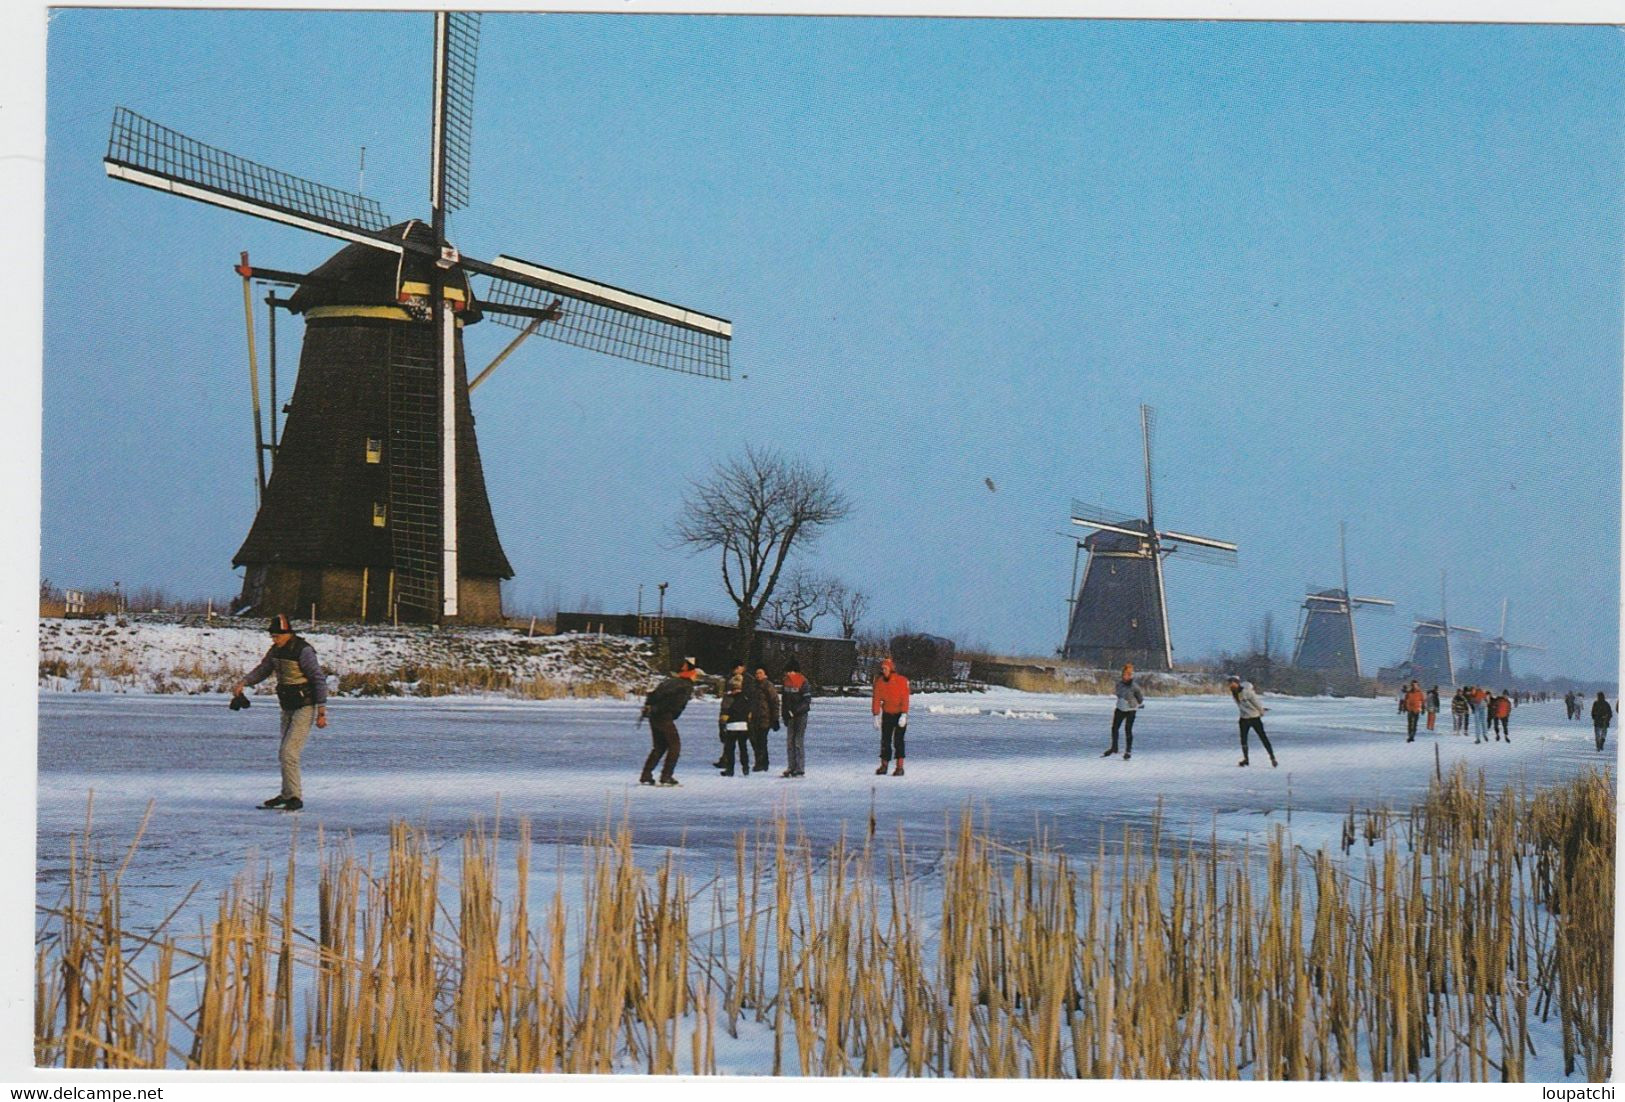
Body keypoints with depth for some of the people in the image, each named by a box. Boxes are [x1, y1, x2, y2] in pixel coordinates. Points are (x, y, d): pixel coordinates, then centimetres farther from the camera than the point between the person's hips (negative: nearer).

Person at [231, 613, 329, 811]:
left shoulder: (303, 651, -19)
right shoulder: (276, 650, 5)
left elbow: (319, 680, -18)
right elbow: (262, 670, 14)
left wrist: (322, 711, -18)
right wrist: (243, 682, -6)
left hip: (305, 708, -8)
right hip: (287, 708, 8)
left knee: (288, 752, -17)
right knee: (285, 753, 15)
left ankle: (295, 798, -14)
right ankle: (287, 795, 28)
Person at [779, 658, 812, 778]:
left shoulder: (803, 683, -11)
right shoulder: (786, 682, 10)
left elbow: (807, 700, -13)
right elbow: (784, 700, 19)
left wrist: (796, 710, -21)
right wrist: (785, 715, 13)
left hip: (800, 715, -7)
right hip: (790, 716, 7)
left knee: (798, 742, -10)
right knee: (790, 742, 7)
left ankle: (800, 769, -7)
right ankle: (792, 767, 13)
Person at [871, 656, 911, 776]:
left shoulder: (902, 681, -13)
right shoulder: (879, 682, 0)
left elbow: (905, 699, -15)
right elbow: (876, 699, 2)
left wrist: (904, 715, -21)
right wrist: (876, 715, -3)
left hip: (900, 715, -4)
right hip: (887, 714, 4)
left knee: (898, 741, -10)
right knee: (885, 740, 5)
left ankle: (900, 767, -8)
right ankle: (884, 766, 14)